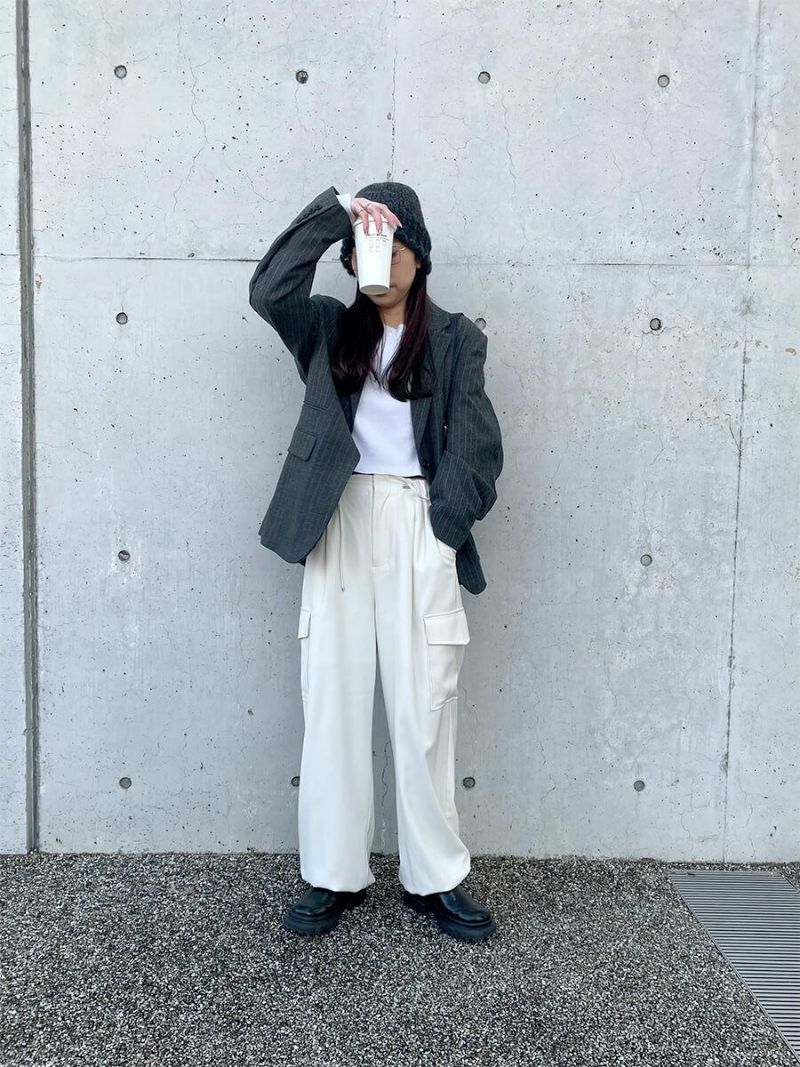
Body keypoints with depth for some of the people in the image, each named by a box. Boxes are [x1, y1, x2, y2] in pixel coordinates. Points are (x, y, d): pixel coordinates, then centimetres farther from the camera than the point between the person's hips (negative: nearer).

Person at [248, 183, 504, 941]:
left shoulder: (455, 338, 9)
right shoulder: (329, 329, 14)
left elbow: (474, 439, 1)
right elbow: (269, 287, -4)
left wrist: (447, 522, -9)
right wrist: (336, 211, -7)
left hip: (417, 529, -1)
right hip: (340, 525, 2)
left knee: (423, 709, 0)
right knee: (334, 704, 2)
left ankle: (434, 878, 13)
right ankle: (334, 875, 14)